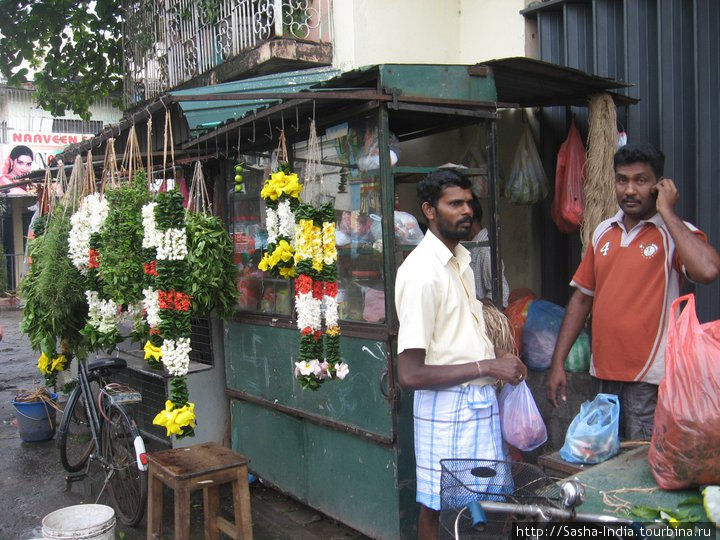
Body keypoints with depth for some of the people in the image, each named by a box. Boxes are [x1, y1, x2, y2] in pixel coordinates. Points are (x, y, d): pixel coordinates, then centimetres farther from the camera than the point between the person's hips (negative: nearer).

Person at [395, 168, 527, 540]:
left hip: (480, 398, 8)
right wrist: (486, 367, -20)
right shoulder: (421, 271, -20)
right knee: (437, 508, 7)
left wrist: (495, 355, 6)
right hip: (448, 406, -8)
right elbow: (409, 374, -23)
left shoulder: (461, 259, 9)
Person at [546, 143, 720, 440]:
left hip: (650, 380, -5)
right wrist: (557, 363, 9)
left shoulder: (676, 233, -6)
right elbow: (582, 298, 13)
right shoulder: (604, 232, 9)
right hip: (605, 372, 5)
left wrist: (666, 211, -17)